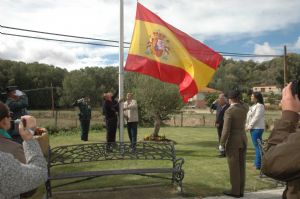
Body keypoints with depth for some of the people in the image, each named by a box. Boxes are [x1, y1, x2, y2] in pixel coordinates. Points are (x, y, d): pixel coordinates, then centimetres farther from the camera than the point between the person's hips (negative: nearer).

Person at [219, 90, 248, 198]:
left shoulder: (229, 111, -16)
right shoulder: (244, 108, 4)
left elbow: (226, 130, -19)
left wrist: (221, 144, -11)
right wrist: (237, 99, 19)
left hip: (232, 141, -7)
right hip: (243, 140, 7)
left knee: (233, 167, 1)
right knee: (241, 166, 11)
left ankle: (235, 191, 7)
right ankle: (240, 190, 17)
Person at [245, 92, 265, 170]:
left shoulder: (259, 106, -12)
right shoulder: (254, 106, 17)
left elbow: (256, 117, -18)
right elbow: (249, 116, 17)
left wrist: (249, 126, -15)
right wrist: (247, 125, 7)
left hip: (257, 128, -10)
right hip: (254, 128, 10)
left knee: (257, 146, -6)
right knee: (257, 146, 15)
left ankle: (258, 164, -2)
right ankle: (257, 162, 24)